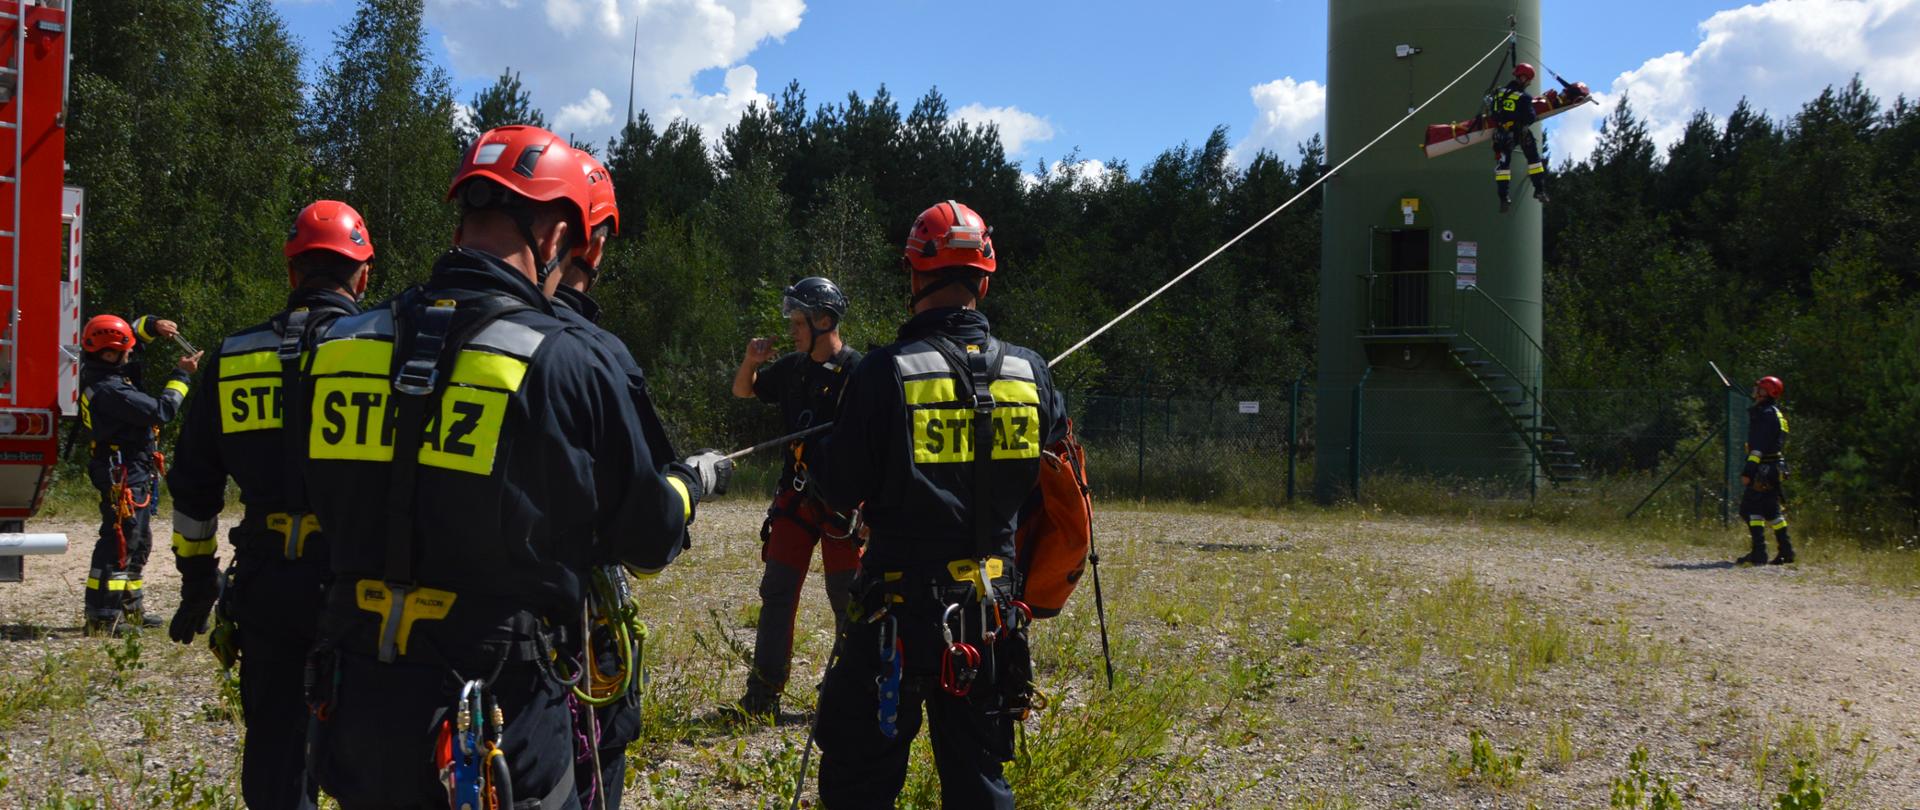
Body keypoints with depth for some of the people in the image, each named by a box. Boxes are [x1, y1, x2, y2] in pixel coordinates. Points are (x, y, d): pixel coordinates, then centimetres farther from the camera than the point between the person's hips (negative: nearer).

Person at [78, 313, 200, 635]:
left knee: (138, 543, 19)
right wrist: (181, 375, -12)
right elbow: (161, 411, -23)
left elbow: (125, 334, 21)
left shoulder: (95, 371, 5)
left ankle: (131, 609, 29)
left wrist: (152, 324, 5)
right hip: (125, 477, -11)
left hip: (132, 475, 11)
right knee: (119, 545, -9)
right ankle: (100, 619, -7)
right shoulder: (110, 391, -25)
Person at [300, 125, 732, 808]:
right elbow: (649, 538, -3)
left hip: (356, 707, 5)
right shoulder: (568, 362, -15)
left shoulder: (343, 345, 0)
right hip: (498, 730, -5)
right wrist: (694, 479, 20)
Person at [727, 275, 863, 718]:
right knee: (777, 590, 4)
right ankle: (763, 695, 9)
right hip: (796, 495, 6)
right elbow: (743, 392, 23)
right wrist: (750, 362, 3)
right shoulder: (793, 367, 9)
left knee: (846, 595, 1)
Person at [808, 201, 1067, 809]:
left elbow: (839, 490, -9)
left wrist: (820, 458, 10)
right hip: (992, 611, 4)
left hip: (900, 603, -4)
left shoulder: (889, 370, -14)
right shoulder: (1029, 372, -1)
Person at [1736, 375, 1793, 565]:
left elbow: (1760, 446, -21)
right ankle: (1786, 551, 16)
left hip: (1764, 469, -10)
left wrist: (1748, 470, -24)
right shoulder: (1776, 413, 19)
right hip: (1775, 467, 10)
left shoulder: (1766, 414, -13)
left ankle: (1759, 552, -11)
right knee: (1772, 509, 14)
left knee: (1751, 508, -9)